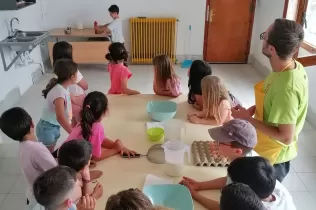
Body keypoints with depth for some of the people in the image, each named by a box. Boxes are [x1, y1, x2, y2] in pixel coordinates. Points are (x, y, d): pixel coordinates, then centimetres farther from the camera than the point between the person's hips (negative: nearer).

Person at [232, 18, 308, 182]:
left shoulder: (286, 87, -35)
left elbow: (286, 137, -29)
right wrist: (255, 108, -5)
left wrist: (248, 119, -24)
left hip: (272, 157, -7)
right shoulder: (293, 67, -8)